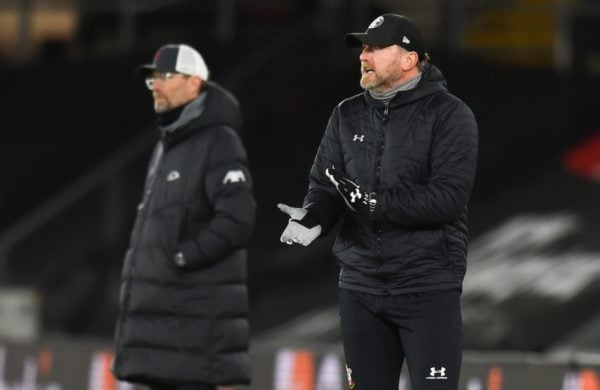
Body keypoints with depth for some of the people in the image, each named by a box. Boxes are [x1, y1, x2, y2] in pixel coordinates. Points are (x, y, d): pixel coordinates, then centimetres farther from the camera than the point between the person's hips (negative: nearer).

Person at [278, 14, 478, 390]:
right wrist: (313, 217, -16)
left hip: (429, 288, -6)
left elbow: (449, 197, -17)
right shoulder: (348, 116, 12)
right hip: (361, 285, 6)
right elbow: (325, 185, 7)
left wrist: (375, 202, -23)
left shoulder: (449, 115, -6)